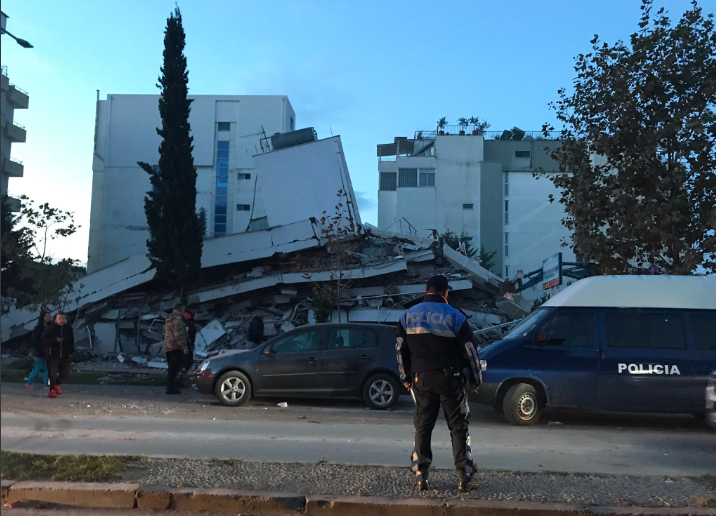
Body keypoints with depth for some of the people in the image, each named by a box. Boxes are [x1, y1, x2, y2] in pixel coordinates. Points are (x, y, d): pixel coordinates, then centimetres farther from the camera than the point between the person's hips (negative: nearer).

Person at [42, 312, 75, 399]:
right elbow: (44, 340, -8)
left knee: (65, 373, 6)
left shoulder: (68, 328, 9)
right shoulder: (50, 328, -3)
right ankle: (52, 390, 10)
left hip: (66, 356, 4)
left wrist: (71, 351, 5)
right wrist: (55, 340, -22)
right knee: (53, 374, -3)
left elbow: (71, 341, 17)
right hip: (53, 355, -4)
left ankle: (58, 384, 32)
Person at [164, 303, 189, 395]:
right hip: (175, 347, -10)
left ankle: (170, 387, 19)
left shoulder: (170, 318, 19)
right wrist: (184, 346, -23)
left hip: (168, 346, 10)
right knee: (174, 368, -9)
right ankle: (171, 388, -11)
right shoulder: (177, 319, -14)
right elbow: (178, 335, -23)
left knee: (172, 368, 15)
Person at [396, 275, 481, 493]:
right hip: (450, 378, -2)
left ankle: (420, 477, 10)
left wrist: (406, 376, 16)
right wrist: (475, 379, 7)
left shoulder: (408, 316, 5)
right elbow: (469, 350, -3)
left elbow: (401, 349, 8)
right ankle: (464, 478, 8)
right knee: (458, 428, 6)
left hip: (421, 378, 3)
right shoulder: (454, 316, -5)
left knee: (422, 427, 10)